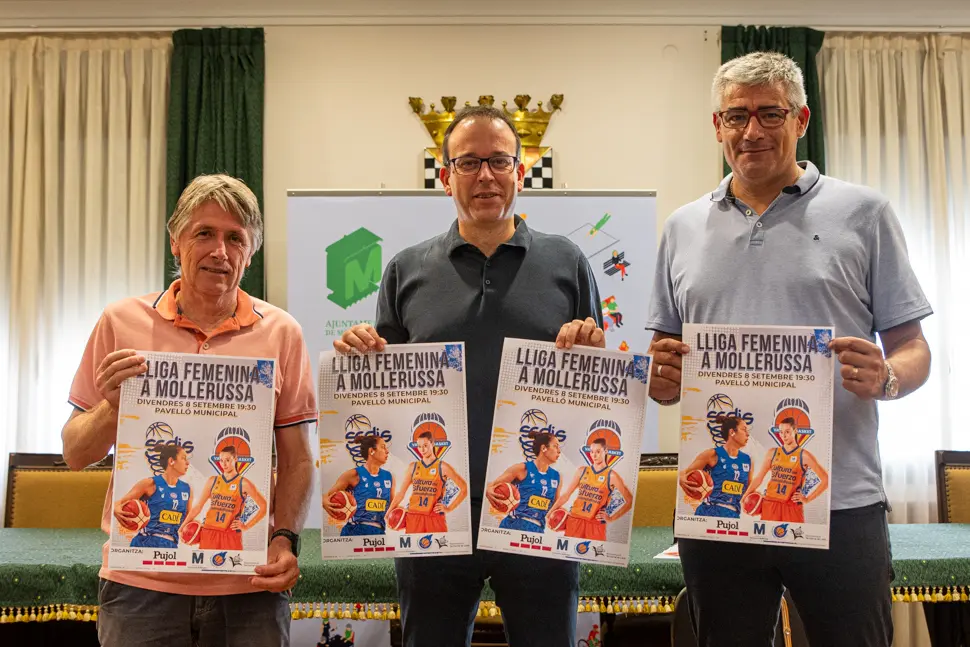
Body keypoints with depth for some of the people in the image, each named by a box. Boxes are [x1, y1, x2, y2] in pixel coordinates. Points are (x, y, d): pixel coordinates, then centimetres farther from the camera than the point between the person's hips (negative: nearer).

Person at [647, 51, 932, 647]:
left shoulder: (863, 213, 4)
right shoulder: (683, 228, 12)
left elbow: (913, 349, 4)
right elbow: (663, 354, 15)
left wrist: (884, 378, -17)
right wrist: (661, 377, -7)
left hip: (841, 505, -2)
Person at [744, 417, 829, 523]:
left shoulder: (804, 456, -1)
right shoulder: (772, 453, 9)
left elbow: (826, 479, -1)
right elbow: (759, 477, 11)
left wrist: (807, 498, -3)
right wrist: (745, 497, 1)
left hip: (792, 506, -3)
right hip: (770, 503, 3)